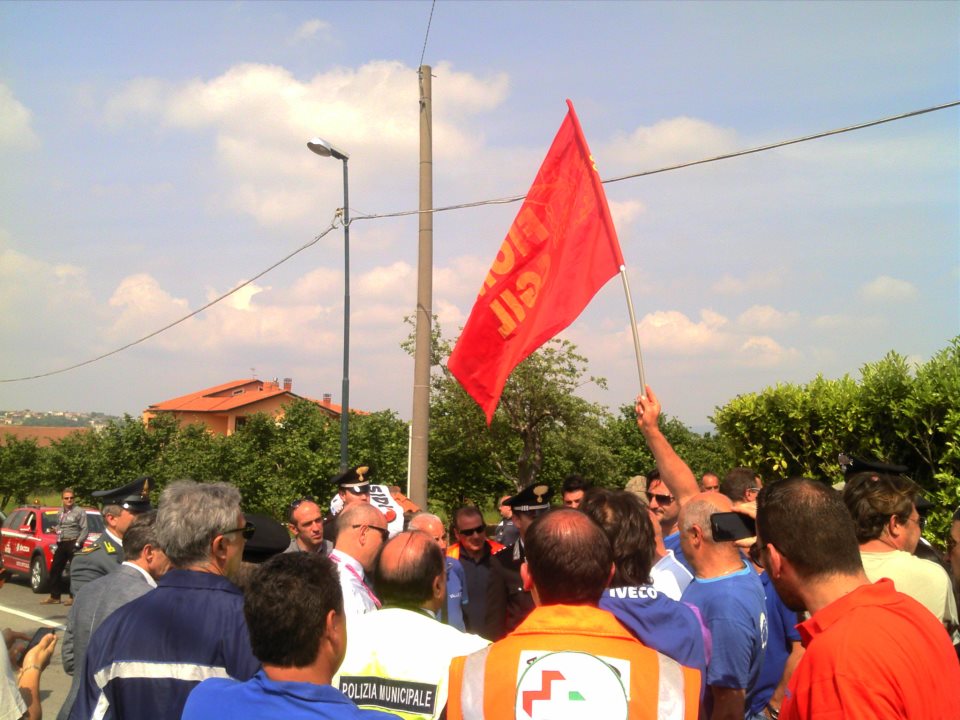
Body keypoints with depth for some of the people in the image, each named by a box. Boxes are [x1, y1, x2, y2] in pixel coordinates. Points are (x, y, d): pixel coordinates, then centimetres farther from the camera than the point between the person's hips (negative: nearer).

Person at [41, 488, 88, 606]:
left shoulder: (79, 511, -6)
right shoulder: (61, 512, 16)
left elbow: (84, 529, -11)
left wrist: (78, 543, -17)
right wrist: (57, 533, 6)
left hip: (73, 543, -8)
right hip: (61, 544, 8)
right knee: (55, 569, 9)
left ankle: (74, 597, -2)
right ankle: (54, 596, 18)